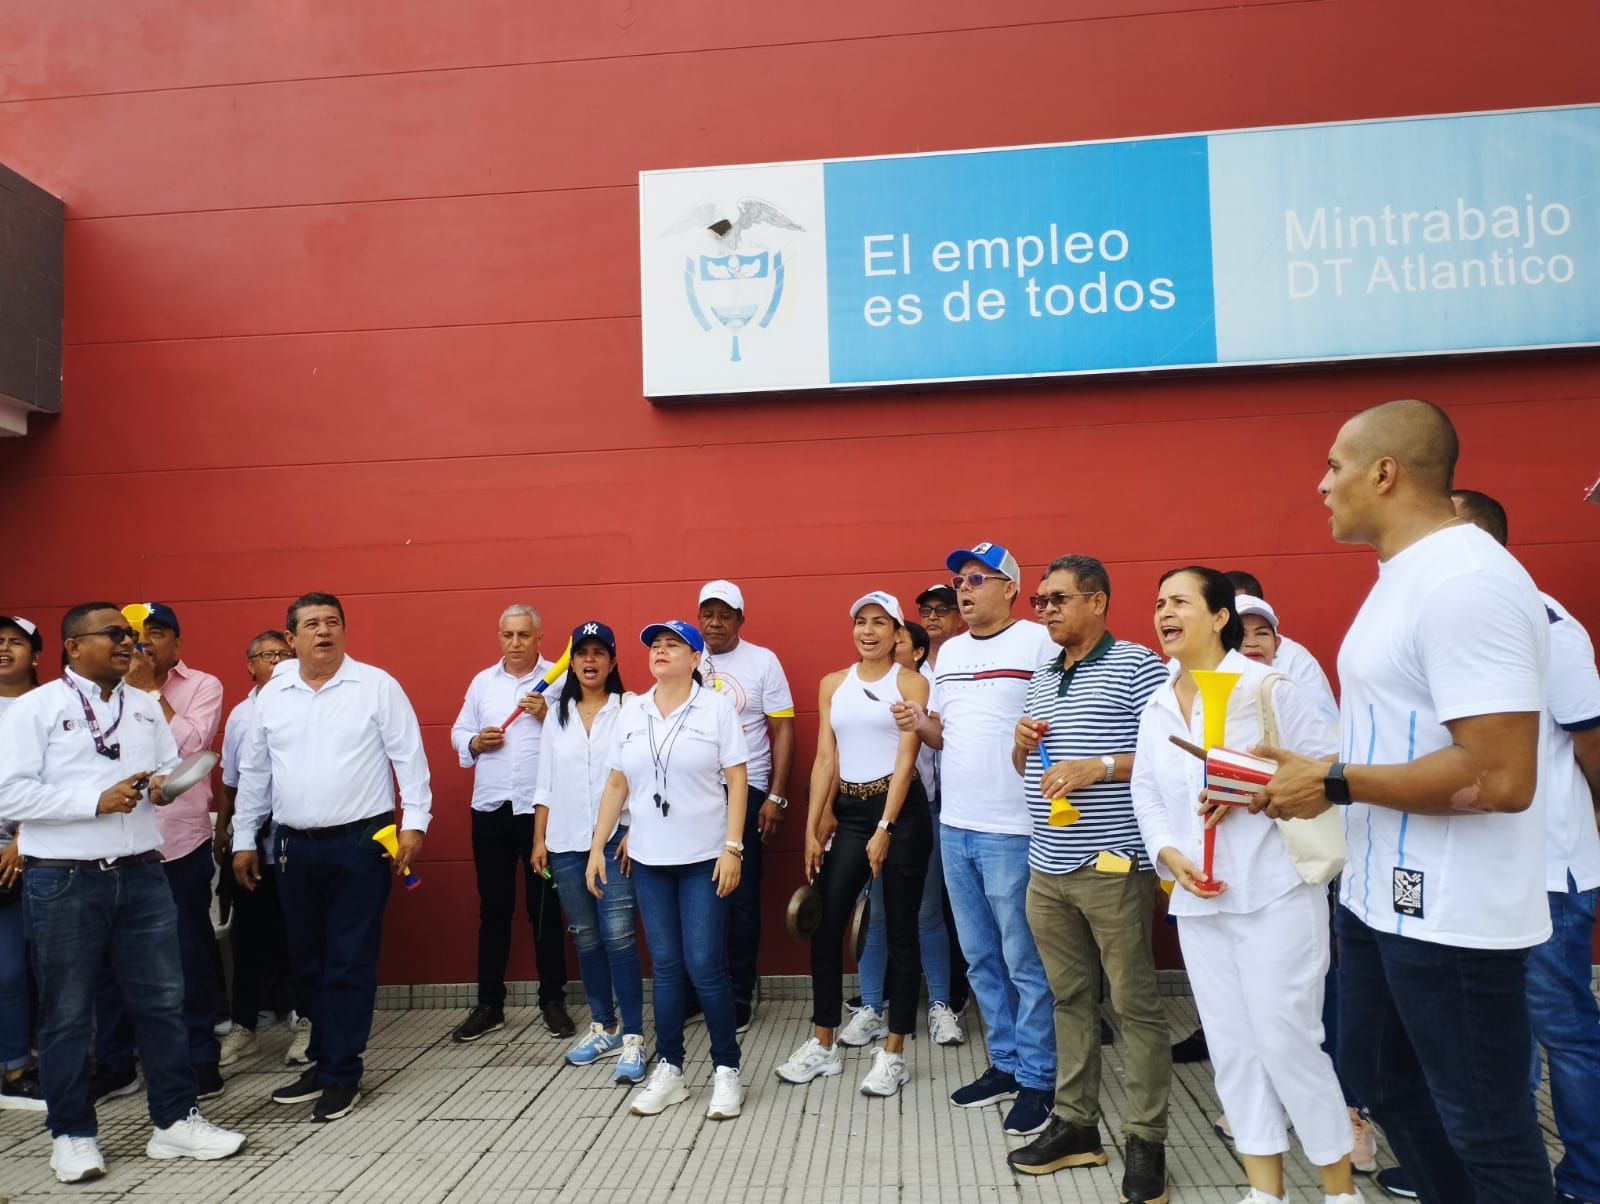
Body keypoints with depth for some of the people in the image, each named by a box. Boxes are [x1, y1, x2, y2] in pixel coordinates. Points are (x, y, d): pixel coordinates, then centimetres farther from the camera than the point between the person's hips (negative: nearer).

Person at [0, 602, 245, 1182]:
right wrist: (97, 800, -17)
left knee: (162, 1001, 8)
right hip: (63, 881, -4)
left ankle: (175, 1121, 19)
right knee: (66, 1013, 9)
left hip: (142, 874, 4)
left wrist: (166, 784, -6)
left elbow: (173, 767, 16)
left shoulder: (145, 706, 11)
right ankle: (72, 1134, 24)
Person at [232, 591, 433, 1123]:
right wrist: (243, 839, 14)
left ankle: (341, 1075, 11)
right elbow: (253, 772, 14)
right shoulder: (271, 695, 8)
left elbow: (409, 757, -4)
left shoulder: (376, 686, -4)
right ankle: (325, 1059, 29)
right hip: (294, 846, 4)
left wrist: (414, 821, -10)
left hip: (360, 843, -4)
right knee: (309, 960, 13)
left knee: (350, 963, 0)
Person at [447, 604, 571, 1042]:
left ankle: (553, 1001, 18)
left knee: (545, 908, 6)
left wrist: (548, 716, -21)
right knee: (493, 908, 11)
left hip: (540, 808, -3)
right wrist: (476, 741, -7)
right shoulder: (482, 682, 11)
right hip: (490, 808, 4)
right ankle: (489, 1004, 22)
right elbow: (458, 733, 13)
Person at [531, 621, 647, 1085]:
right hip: (565, 841, 5)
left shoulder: (629, 708, -3)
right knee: (585, 938, 12)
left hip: (615, 836, -4)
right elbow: (545, 783, 12)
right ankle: (603, 1027, 25)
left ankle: (632, 1038, -2)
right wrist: (539, 839, 9)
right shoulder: (557, 715, 11)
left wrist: (636, 832, -13)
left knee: (618, 936, -9)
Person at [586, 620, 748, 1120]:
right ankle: (669, 1070, 21)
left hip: (704, 859, -4)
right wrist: (597, 846, 6)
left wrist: (732, 848, -13)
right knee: (664, 966, 9)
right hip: (648, 860, 4)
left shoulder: (717, 707, -4)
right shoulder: (631, 712, 7)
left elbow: (736, 782, -6)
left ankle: (727, 1070, 13)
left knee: (704, 966, -3)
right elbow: (616, 785, 10)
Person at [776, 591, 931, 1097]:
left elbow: (905, 759, -9)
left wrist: (884, 830, -14)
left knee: (900, 932, 4)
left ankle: (893, 1053, 16)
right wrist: (811, 830, 4)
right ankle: (822, 1045, 22)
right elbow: (825, 759, 8)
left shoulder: (911, 682, -3)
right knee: (824, 928, 6)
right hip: (849, 813, 5)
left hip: (901, 811, -4)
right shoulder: (832, 684, 10)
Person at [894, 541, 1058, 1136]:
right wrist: (922, 726, -1)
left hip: (1013, 830, -7)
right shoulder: (949, 651, 13)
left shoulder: (1039, 642, -8)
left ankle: (1037, 1078, 19)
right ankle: (1004, 1063, 32)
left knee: (1025, 962, 4)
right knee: (979, 957, 17)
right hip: (955, 825, 7)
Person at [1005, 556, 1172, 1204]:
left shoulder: (1137, 666, -6)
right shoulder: (1042, 678, 16)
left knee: (1135, 1003, 3)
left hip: (1114, 865, -7)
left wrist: (1099, 767, -20)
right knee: (1070, 998, 14)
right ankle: (1075, 1123, 25)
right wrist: (1022, 747, 3)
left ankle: (1145, 1140, 14)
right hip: (1048, 867, 7)